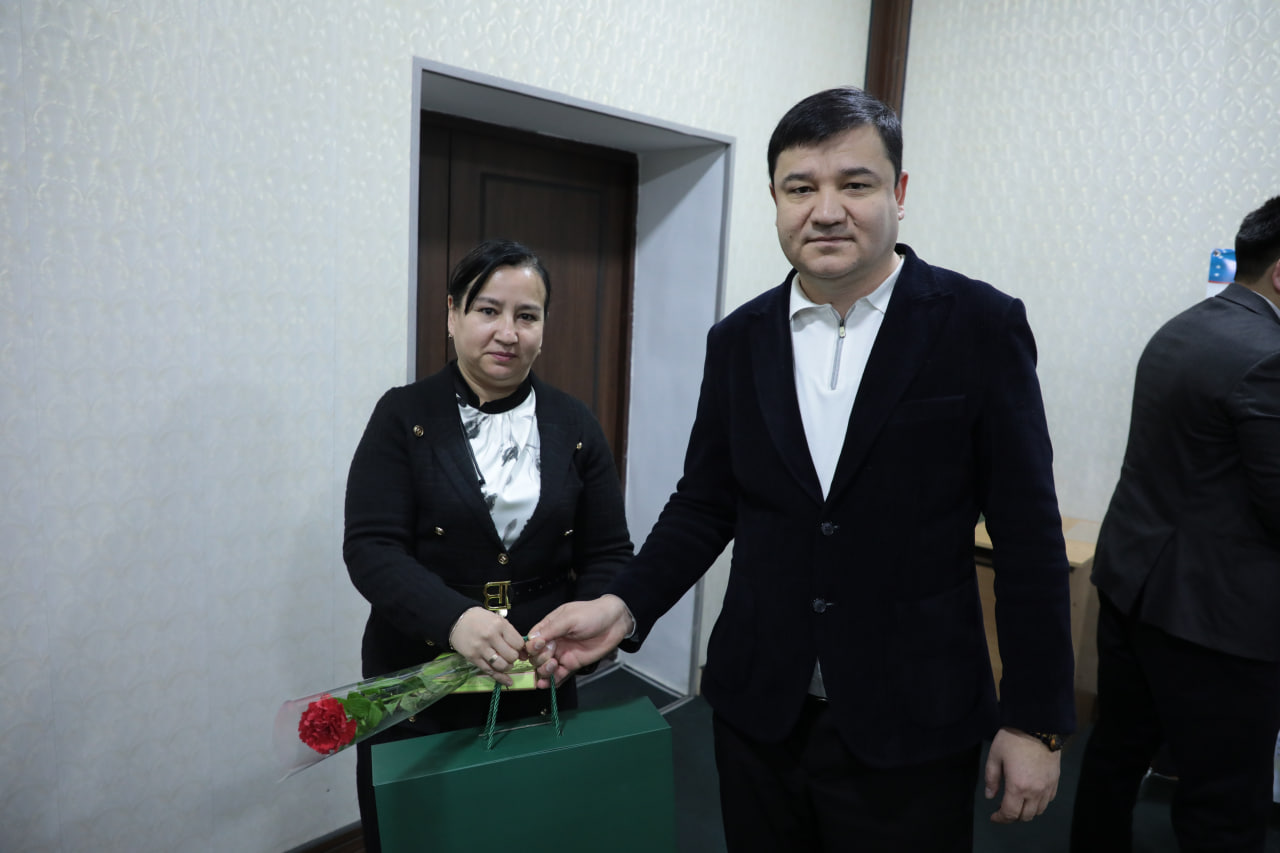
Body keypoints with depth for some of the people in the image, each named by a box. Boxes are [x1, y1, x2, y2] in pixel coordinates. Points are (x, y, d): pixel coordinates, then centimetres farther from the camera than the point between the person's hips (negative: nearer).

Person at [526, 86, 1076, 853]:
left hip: (909, 728, -2)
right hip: (758, 713, 3)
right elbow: (704, 506, 6)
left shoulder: (980, 326, -8)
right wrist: (624, 607, -9)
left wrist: (1038, 722, -5)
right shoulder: (739, 340, 1)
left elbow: (1028, 534, -6)